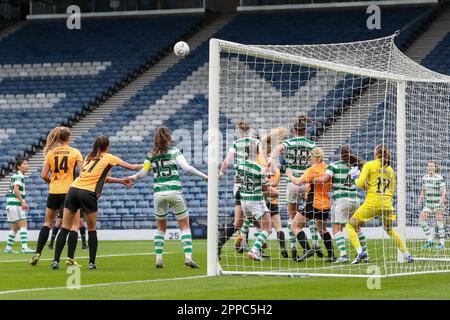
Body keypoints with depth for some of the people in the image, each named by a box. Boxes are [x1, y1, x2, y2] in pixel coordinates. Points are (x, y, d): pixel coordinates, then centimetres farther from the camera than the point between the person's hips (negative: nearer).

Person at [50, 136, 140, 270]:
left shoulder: (89, 157, 24)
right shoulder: (109, 158, 9)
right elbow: (132, 167, 17)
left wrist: (121, 181, 35)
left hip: (73, 190, 4)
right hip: (88, 194, -4)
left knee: (65, 229, 5)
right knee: (92, 230, 12)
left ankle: (56, 261, -2)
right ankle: (92, 262, 8)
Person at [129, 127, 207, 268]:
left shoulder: (151, 155, 6)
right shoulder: (174, 152, -1)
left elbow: (143, 172, 2)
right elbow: (187, 168, -10)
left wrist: (133, 177, 19)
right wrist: (204, 176, -6)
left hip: (158, 192, 3)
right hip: (174, 191, -3)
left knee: (161, 227, 16)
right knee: (185, 226, 4)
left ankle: (158, 258, 9)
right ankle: (188, 256, -9)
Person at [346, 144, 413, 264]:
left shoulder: (369, 165, 1)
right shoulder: (390, 169, 15)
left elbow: (360, 184, -5)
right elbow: (392, 191, 17)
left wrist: (356, 178, 15)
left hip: (371, 203, -5)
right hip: (387, 204, 5)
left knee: (350, 226, 4)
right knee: (389, 230, 27)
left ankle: (360, 252, -18)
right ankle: (407, 255, 20)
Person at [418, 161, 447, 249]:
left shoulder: (439, 178, -10)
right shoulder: (425, 178, 9)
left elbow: (444, 191, -17)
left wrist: (442, 198, -35)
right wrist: (420, 199, 5)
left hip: (438, 202, -6)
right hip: (428, 203, 6)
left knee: (439, 222, -8)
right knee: (422, 220, -4)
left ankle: (442, 243, -1)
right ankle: (430, 241, 4)